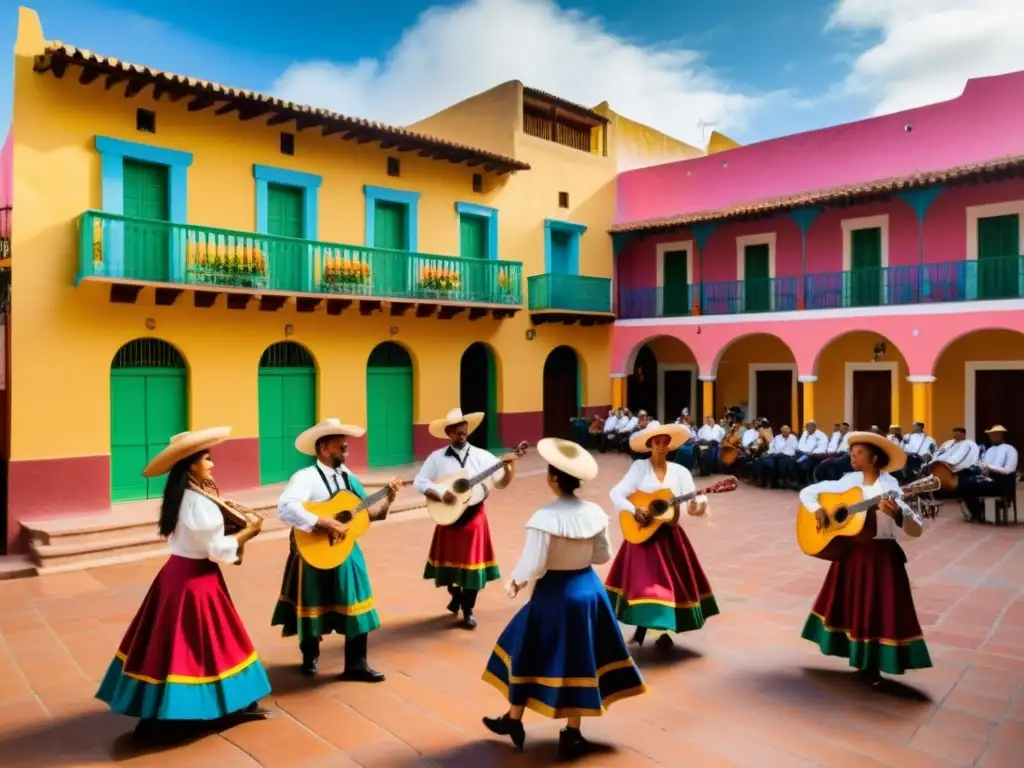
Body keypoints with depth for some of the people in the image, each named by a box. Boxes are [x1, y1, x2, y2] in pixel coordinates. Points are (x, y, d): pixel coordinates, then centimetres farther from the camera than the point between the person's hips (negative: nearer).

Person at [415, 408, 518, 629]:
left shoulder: (482, 456, -1)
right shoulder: (437, 458, -4)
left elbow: (502, 483, 1)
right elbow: (419, 482, -5)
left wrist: (510, 466, -17)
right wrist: (440, 494, -18)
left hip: (474, 517, 0)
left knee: (472, 564, 4)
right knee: (450, 562, 11)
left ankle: (467, 611, 22)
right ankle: (455, 596, 41)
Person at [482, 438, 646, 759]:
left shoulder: (544, 518, -24)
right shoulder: (594, 512, -6)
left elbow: (534, 566, -22)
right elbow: (604, 554, 5)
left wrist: (516, 581, -2)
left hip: (554, 594, -5)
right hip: (588, 588, 5)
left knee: (530, 655, 16)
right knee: (579, 659, 16)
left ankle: (514, 722, 34)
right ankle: (572, 734, 27)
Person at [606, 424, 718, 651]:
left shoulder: (680, 471, 1)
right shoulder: (639, 467, -6)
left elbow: (692, 505, -5)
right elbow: (616, 493, -11)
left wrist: (700, 504, -27)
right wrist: (634, 510, -25)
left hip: (670, 535, 3)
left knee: (672, 583, 7)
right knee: (644, 582, -3)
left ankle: (664, 632, 25)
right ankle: (642, 628, 17)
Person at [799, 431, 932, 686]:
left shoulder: (889, 487, -12)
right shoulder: (847, 482, 2)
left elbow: (916, 530, -19)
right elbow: (807, 492, 8)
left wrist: (897, 514, -40)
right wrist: (817, 509, -12)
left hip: (881, 556, -5)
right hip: (850, 552, 5)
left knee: (879, 612, -2)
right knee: (850, 607, 14)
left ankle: (873, 665, 18)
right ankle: (860, 657, 34)